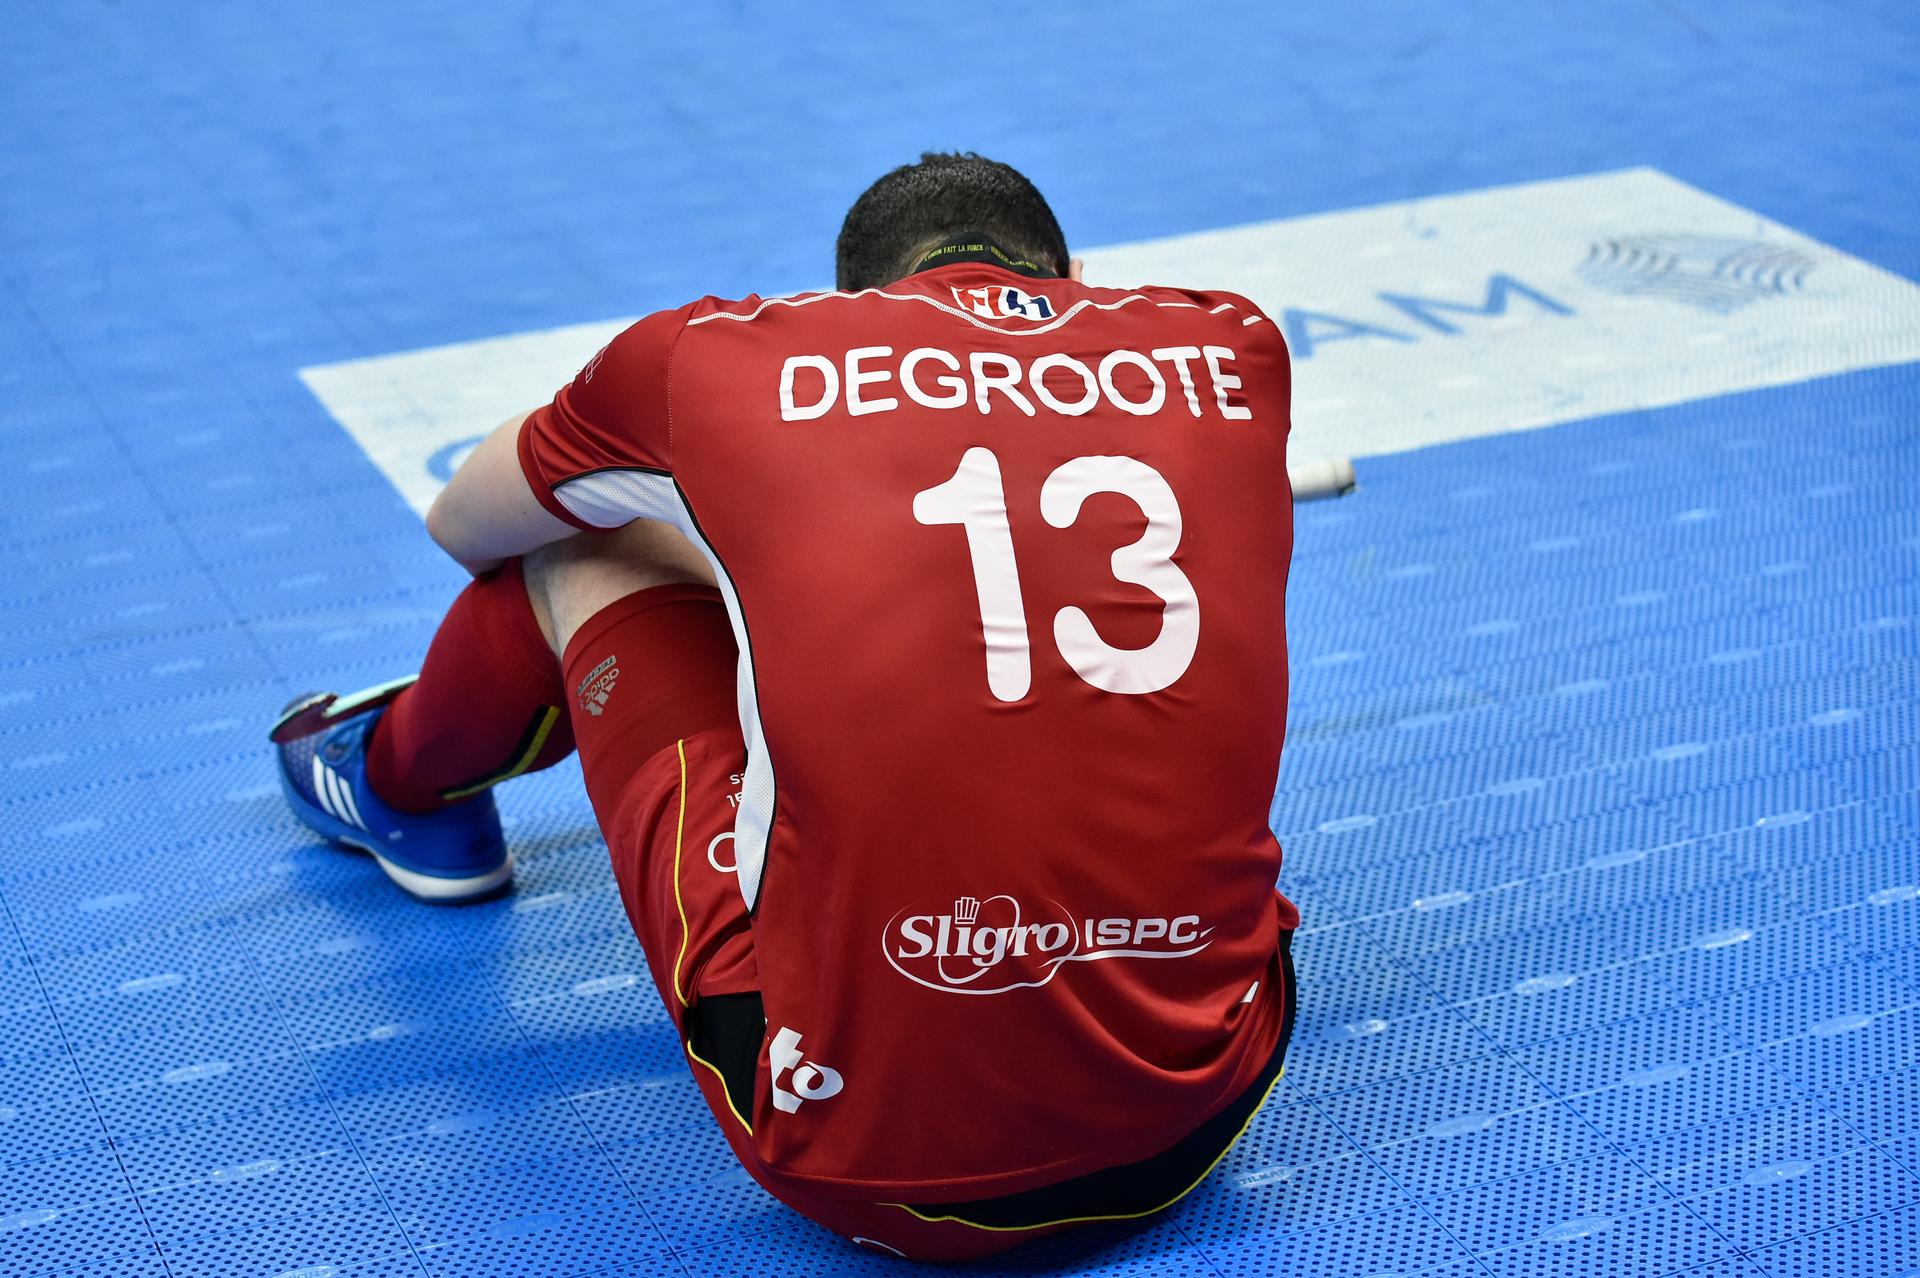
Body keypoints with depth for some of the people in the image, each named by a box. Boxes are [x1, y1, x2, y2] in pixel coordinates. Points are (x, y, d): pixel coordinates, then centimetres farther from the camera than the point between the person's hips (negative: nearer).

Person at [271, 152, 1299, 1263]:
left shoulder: (723, 356, 1)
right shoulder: (1233, 348, 7)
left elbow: (462, 527, 23)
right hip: (1202, 1124, 3)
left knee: (577, 548, 20)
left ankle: (398, 782, 53)